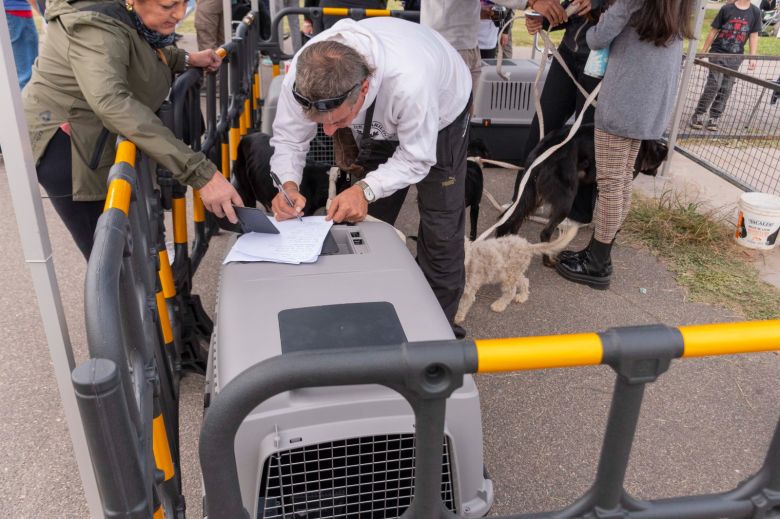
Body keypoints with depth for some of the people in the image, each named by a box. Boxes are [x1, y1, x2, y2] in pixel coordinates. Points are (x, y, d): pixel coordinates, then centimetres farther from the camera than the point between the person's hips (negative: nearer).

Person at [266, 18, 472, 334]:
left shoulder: (409, 81, -47)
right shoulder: (303, 74, -35)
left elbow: (416, 157, -32)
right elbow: (288, 138, -20)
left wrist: (367, 190, -46)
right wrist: (287, 184, -39)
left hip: (441, 113, -3)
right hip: (378, 123, 4)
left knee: (440, 230, -4)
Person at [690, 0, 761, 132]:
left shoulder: (755, 12, 4)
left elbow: (754, 36, 6)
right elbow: (713, 31, 0)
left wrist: (752, 58, 0)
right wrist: (703, 52, 0)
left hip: (735, 57, 3)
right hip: (718, 52, -3)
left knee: (725, 90, 2)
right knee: (713, 85, -11)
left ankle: (713, 118, 10)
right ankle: (698, 115, 0)